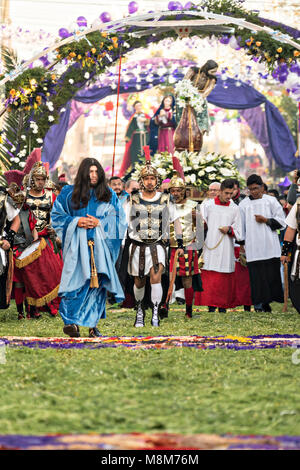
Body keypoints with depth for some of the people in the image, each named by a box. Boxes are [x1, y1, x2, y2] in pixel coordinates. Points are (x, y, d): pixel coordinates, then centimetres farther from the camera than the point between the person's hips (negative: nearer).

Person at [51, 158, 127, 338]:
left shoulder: (109, 194, 12)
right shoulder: (69, 193, 10)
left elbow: (119, 219, 9)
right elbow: (57, 215, 9)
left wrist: (100, 223, -7)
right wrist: (76, 221, -7)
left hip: (100, 244, 1)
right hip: (77, 245, -1)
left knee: (98, 281, -4)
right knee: (76, 280, -14)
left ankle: (93, 323, 2)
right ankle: (71, 321, -11)